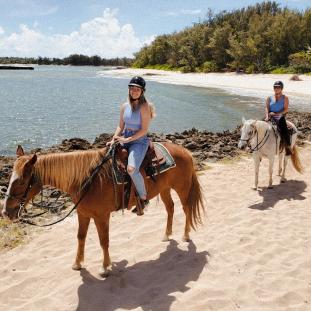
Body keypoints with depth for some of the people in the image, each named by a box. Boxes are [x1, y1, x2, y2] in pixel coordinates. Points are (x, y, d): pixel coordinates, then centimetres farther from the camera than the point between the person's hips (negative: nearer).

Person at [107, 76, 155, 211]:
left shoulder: (144, 107, -10)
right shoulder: (125, 106, 9)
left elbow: (144, 130, -13)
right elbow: (120, 126, 13)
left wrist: (127, 139, -18)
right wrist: (113, 140, -3)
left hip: (139, 141, -7)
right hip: (124, 140, 7)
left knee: (131, 169, -28)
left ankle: (143, 198, -8)